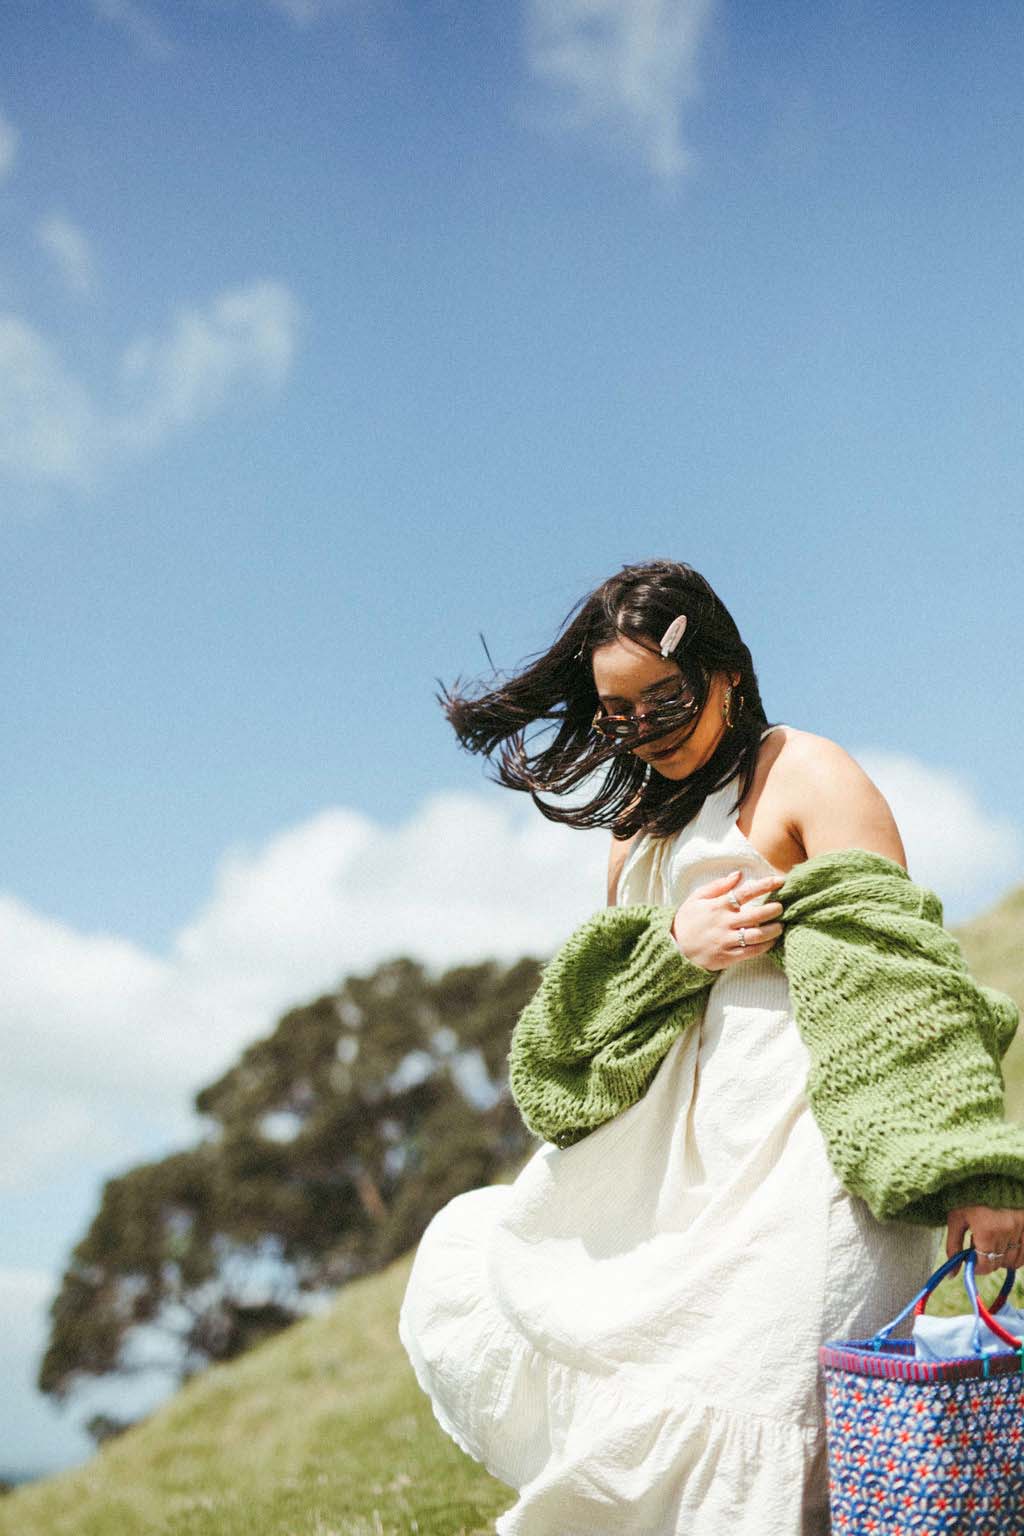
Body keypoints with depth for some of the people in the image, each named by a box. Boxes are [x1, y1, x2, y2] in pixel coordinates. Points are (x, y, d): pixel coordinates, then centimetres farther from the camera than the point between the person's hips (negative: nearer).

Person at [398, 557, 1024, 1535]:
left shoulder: (806, 775, -5)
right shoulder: (641, 823, 18)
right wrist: (678, 942, -6)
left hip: (807, 1142, -8)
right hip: (693, 1148, 8)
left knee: (755, 1429, -15)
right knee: (471, 1265, 11)